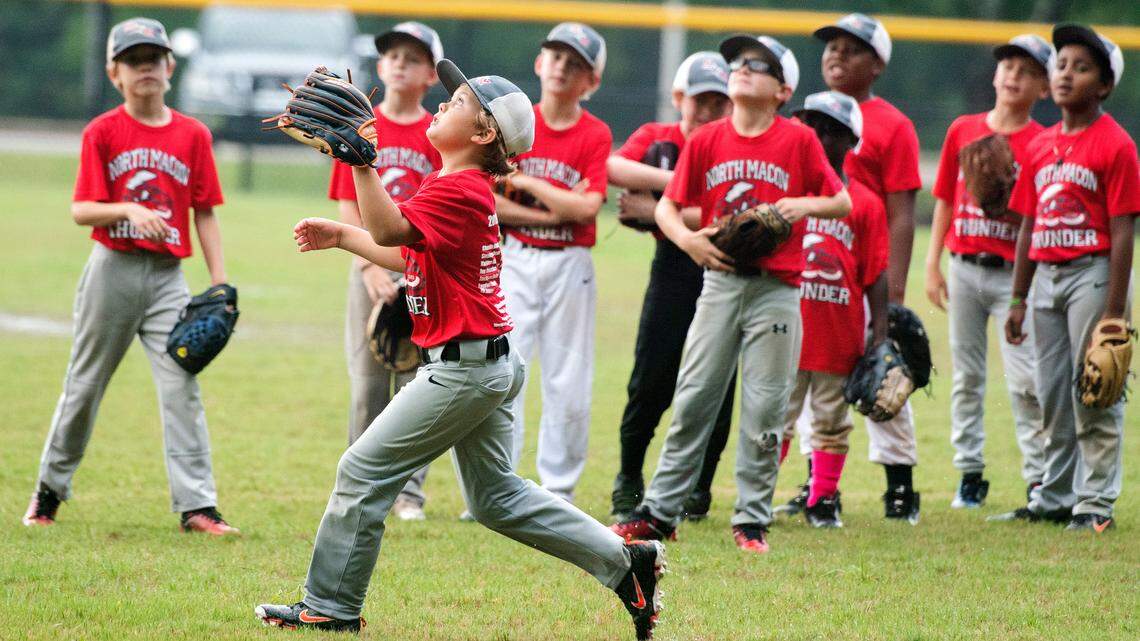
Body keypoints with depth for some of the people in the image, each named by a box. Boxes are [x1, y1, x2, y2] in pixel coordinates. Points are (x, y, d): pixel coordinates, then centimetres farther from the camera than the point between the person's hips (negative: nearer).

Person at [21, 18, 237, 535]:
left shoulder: (192, 135, 5)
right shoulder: (102, 133, -1)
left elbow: (205, 214, 6)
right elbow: (81, 210, -6)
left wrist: (220, 282, -1)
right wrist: (128, 209, -25)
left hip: (168, 275, 1)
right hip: (112, 270, -1)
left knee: (182, 386, -8)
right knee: (85, 384, 9)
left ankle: (197, 505, -10)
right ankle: (50, 488, 24)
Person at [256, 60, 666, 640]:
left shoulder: (457, 191, -17)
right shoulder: (463, 188, 15)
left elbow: (391, 230, -32)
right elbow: (407, 254, 25)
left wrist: (359, 159, -36)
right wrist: (340, 236, 22)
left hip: (465, 365, -10)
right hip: (491, 364, 10)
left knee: (365, 469, -4)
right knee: (495, 497, 16)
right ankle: (623, 561, 15)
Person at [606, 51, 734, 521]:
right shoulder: (656, 138, 7)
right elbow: (614, 168, -14)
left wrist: (658, 210, -14)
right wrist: (677, 180, -21)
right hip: (672, 267, 0)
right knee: (652, 379, -5)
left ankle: (699, 485, 15)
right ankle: (628, 478, 13)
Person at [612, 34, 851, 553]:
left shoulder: (798, 141, 0)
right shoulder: (706, 141, 6)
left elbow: (843, 203, 4)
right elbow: (667, 206, 10)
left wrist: (805, 204, -15)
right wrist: (687, 238, -9)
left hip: (776, 290, -2)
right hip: (720, 282, 2)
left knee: (764, 409, 0)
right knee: (692, 401, 3)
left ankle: (752, 520, 8)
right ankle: (659, 511, 8)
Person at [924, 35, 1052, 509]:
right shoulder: (963, 130, 9)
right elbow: (945, 201, 12)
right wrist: (933, 266, 9)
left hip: (1013, 273, -4)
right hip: (964, 269, 4)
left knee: (1024, 380, -9)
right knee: (966, 375, 9)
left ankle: (1039, 478, -4)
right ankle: (969, 473, 17)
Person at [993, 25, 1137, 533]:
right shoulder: (1041, 147, 13)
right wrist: (1018, 299, 13)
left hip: (1093, 274, -7)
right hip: (1047, 276, 7)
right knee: (1052, 396, 11)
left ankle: (1095, 503, -1)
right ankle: (1054, 499, 19)